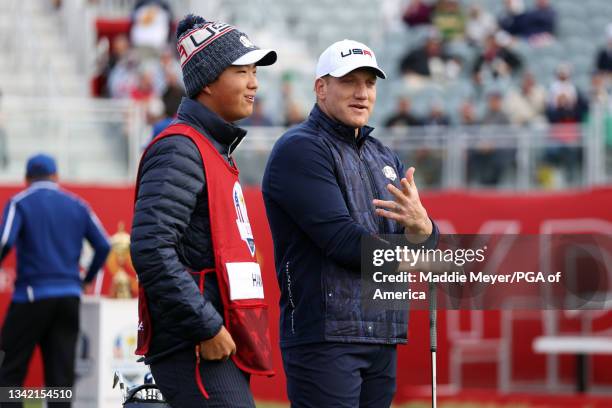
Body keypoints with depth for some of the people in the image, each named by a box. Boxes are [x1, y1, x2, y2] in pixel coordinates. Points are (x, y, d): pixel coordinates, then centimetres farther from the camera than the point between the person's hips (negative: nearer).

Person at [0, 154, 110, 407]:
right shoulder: (77, 206, 11)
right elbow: (104, 246, 8)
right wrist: (86, 280, 20)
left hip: (32, 295, -4)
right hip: (70, 296, 4)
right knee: (61, 373, 5)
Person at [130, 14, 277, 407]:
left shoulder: (218, 150, 21)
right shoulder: (180, 149, -11)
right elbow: (151, 250, -21)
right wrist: (206, 328, -21)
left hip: (223, 346, 10)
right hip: (195, 348, -10)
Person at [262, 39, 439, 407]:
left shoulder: (385, 158, 21)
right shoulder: (300, 149, -4)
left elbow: (426, 248, 10)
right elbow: (340, 237, -16)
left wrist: (422, 228, -15)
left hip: (383, 338, 8)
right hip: (324, 337, -8)